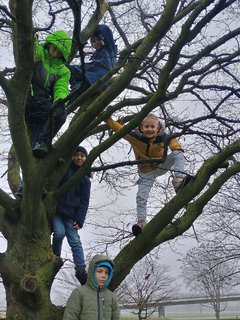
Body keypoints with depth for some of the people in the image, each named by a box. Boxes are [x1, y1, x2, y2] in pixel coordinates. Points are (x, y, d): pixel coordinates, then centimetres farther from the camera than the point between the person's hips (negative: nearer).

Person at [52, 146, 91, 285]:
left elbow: (84, 202, 9)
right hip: (54, 209, -2)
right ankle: (55, 255, 5)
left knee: (75, 242, -9)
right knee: (60, 232, -24)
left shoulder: (85, 180, 14)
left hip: (70, 214, 2)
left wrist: (79, 220, -4)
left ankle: (81, 272, -10)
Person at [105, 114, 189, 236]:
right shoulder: (134, 137, -25)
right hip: (146, 173, -1)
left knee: (178, 154, -23)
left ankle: (179, 179, -38)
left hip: (161, 166, 1)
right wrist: (107, 118, -39)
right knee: (141, 197, -12)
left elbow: (172, 139, -6)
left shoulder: (163, 138, -23)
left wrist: (177, 148, -28)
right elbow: (118, 128, -27)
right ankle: (141, 221, -6)